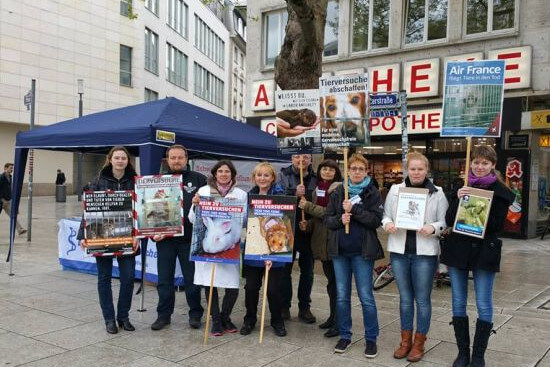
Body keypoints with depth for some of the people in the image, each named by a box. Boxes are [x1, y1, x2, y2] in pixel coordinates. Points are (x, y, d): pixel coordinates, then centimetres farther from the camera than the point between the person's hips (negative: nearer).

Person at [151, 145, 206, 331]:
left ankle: (195, 313, 20)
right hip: (164, 238, 2)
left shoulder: (198, 179, 4)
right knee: (164, 279, 9)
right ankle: (164, 314, 21)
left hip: (190, 238, -2)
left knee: (192, 278, 7)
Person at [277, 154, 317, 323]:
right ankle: (284, 306, 20)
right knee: (285, 269, 8)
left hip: (308, 231, 1)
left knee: (307, 271, 9)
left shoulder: (316, 178, 3)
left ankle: (304, 307, 22)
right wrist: (294, 194, -24)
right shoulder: (283, 175, 2)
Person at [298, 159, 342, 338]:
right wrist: (308, 224, 0)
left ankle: (338, 323, 5)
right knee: (331, 281, 16)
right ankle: (333, 317, 28)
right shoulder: (318, 189, 14)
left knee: (335, 282, -3)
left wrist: (308, 206, -14)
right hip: (321, 241, 7)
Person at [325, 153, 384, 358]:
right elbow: (327, 219, 5)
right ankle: (345, 336, 23)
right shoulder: (338, 192, 8)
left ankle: (371, 339, 14)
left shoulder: (372, 193, 0)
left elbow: (376, 219, -11)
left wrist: (354, 210, -18)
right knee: (342, 296, 10)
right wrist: (339, 219, -14)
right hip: (339, 251, 3)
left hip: (362, 251, -3)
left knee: (366, 297, 0)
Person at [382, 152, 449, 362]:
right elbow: (385, 214, 10)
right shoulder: (395, 190, 5)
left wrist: (433, 228, -22)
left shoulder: (437, 193, -2)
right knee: (405, 298, 14)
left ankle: (419, 343, 21)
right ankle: (406, 340, 27)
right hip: (399, 251, 3)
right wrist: (387, 224, -12)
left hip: (425, 253, -2)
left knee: (422, 299, 7)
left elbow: (445, 221, -2)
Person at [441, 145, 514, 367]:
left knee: (483, 305, 3)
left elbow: (497, 225, -9)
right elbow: (449, 220, 1)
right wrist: (458, 199, -14)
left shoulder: (500, 191, -2)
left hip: (485, 251, -3)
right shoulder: (461, 188, 7)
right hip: (457, 249, 3)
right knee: (458, 303, 9)